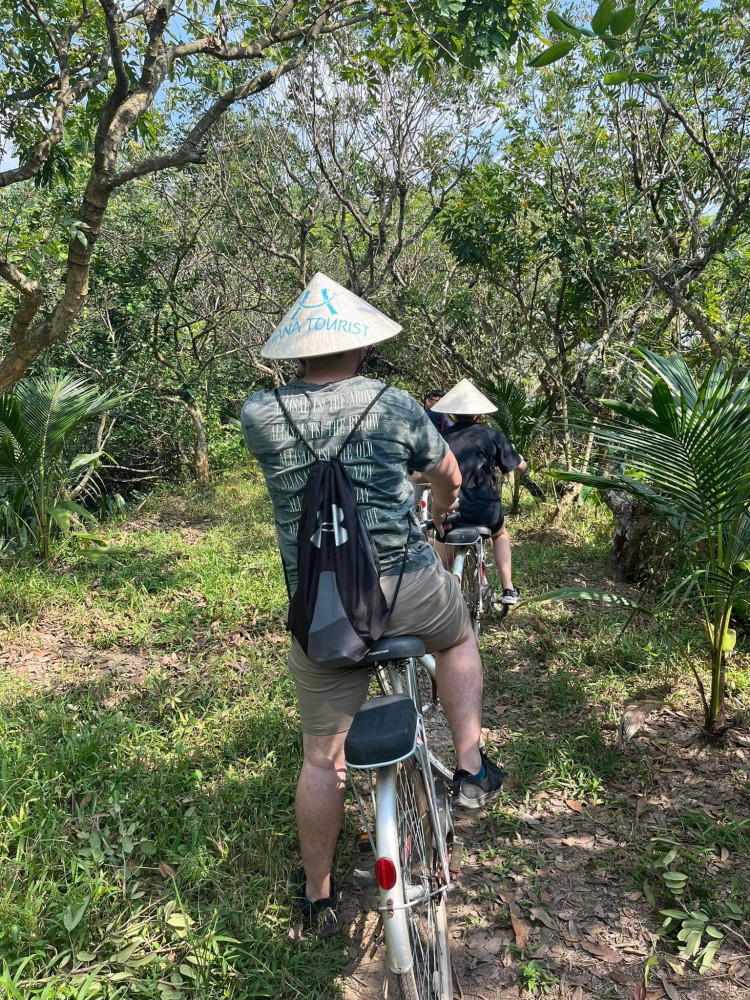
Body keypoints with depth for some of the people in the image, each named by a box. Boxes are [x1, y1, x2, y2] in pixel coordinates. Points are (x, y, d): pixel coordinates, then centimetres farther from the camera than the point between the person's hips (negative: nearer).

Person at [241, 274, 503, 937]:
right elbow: (448, 475, 14)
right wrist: (444, 508, 37)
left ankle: (319, 897, 33)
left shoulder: (260, 416, -3)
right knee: (459, 640, 33)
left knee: (322, 757, 16)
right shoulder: (397, 406, -3)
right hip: (410, 587, -1)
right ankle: (470, 770, 29)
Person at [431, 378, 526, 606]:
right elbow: (520, 467, 7)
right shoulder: (492, 435, -2)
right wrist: (521, 461, 31)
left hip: (449, 510, 0)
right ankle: (508, 589, 28)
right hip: (486, 510, 0)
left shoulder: (442, 438, -3)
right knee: (500, 535, 35)